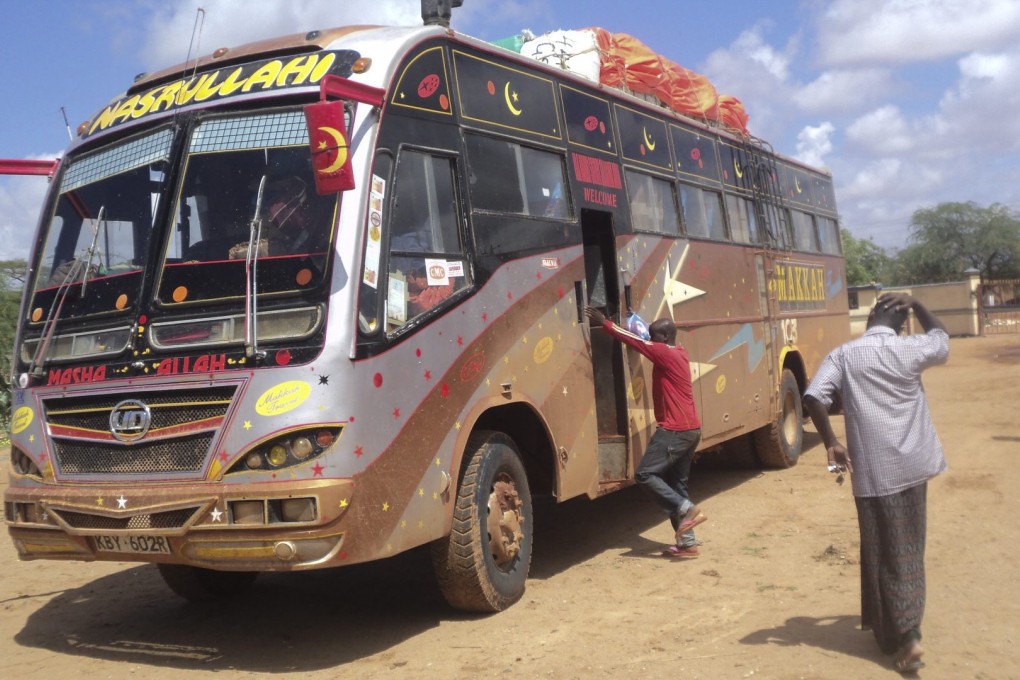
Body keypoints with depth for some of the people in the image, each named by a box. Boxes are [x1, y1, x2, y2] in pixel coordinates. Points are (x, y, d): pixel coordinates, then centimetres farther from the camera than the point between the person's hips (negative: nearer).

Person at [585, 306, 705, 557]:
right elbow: (643, 337, 25)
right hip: (690, 429, 10)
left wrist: (604, 323, -7)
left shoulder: (665, 354, -12)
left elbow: (635, 341, -13)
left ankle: (687, 510, -12)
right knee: (675, 483, 10)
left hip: (675, 430, -10)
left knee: (645, 474, -9)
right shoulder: (677, 352, 15)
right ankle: (687, 542, 9)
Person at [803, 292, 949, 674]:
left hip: (872, 469, -2)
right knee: (907, 550, 17)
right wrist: (916, 305, 24)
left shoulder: (843, 355, -1)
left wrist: (831, 444, -6)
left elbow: (813, 397, -13)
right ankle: (888, 624, 29)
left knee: (884, 553, 5)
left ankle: (905, 636, -2)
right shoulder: (911, 349, 2)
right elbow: (942, 338, 25)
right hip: (912, 464, 2)